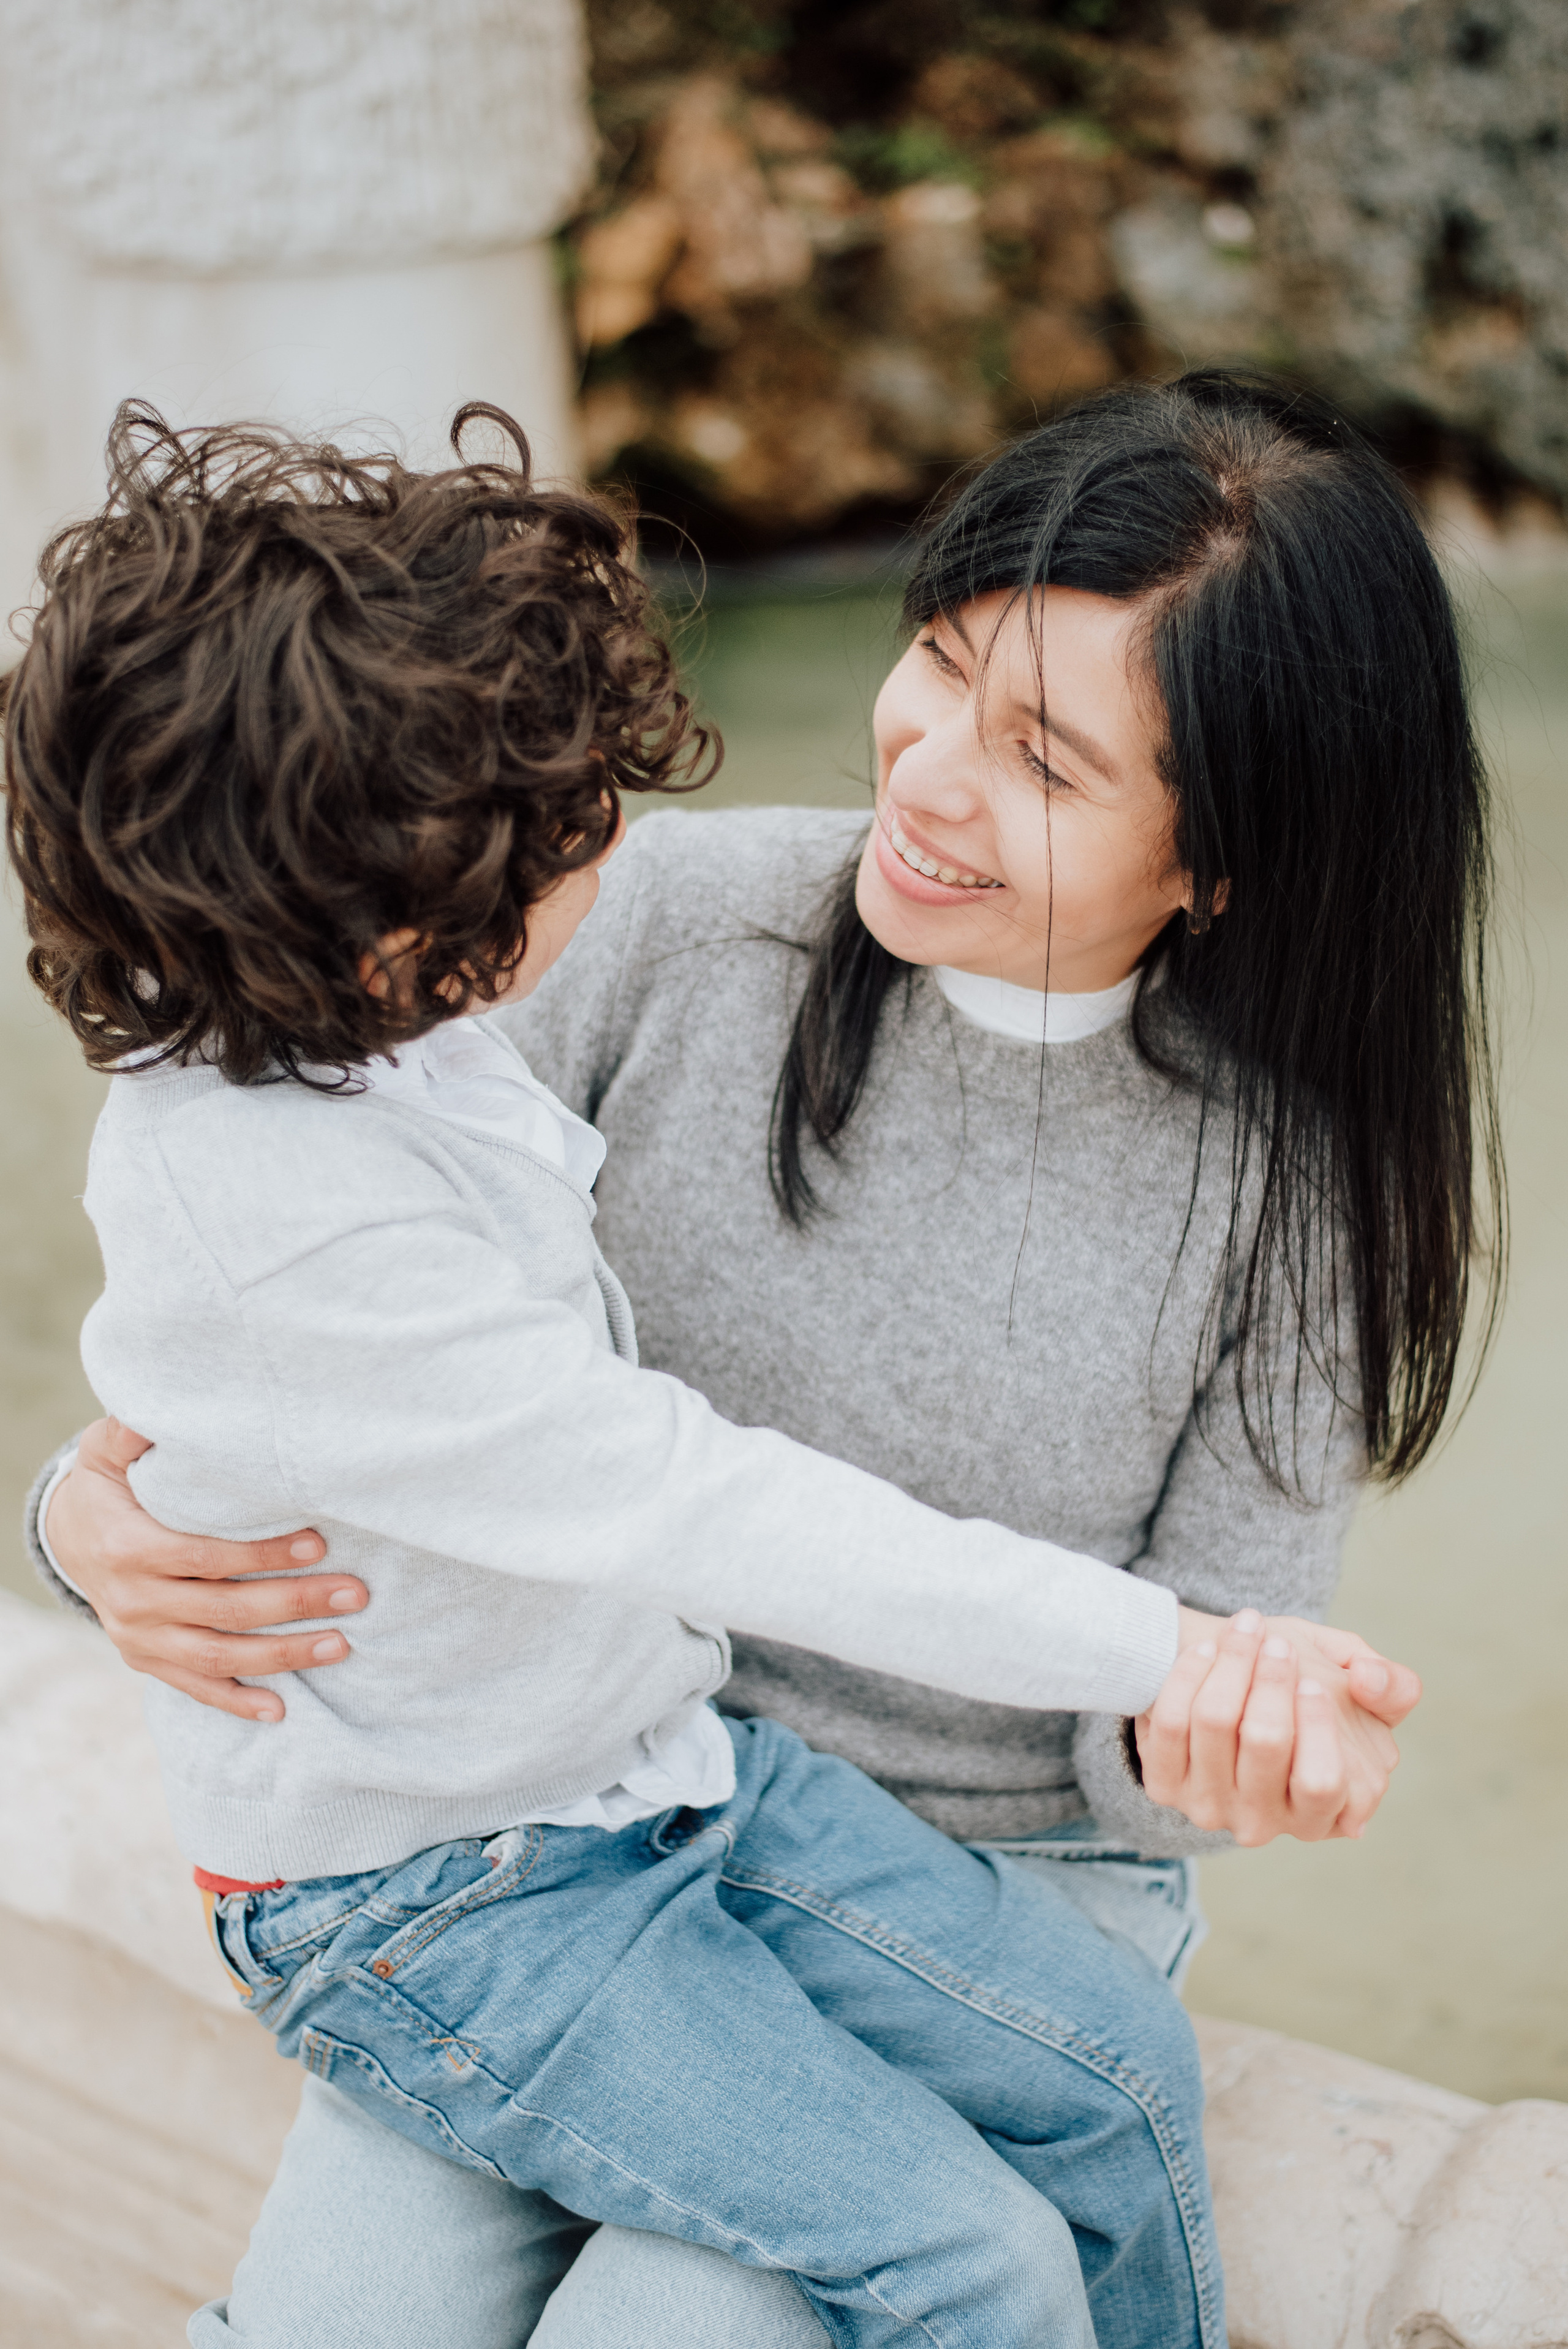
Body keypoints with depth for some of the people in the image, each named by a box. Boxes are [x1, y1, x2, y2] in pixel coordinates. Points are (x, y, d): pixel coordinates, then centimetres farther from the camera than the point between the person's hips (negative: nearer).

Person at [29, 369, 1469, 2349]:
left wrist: (1213, 1738, -33)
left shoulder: (1305, 1172, -14)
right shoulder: (680, 917, -12)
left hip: (989, 1885, -1)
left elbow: (1174, 1728, -8)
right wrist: (104, 1515, -23)